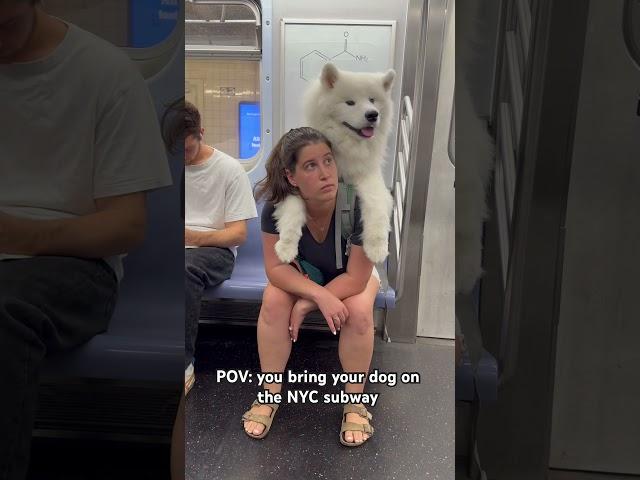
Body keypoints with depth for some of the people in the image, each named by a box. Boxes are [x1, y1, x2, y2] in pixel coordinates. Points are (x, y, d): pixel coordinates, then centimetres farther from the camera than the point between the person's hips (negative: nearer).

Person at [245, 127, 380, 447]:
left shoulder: (360, 205, -37)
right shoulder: (278, 205, -31)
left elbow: (355, 278, -30)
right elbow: (276, 268, -25)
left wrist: (305, 304, -31)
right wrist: (321, 295, -39)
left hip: (351, 271, -1)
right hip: (301, 269, 2)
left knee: (358, 312, -30)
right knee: (273, 301, -26)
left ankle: (355, 402, -9)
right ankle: (270, 395, -7)